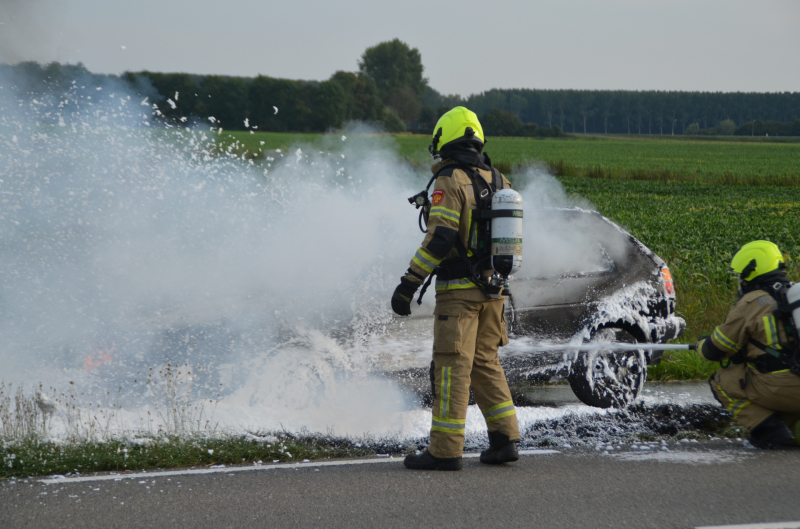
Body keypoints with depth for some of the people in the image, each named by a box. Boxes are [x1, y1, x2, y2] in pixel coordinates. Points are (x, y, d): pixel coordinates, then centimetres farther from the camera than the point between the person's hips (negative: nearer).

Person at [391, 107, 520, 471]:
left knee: (452, 365, -6)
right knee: (485, 362, 17)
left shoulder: (450, 182, -11)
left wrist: (409, 284, -17)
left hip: (458, 289, -7)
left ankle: (446, 450, -6)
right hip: (493, 288, 7)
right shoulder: (498, 181, 11)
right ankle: (504, 439, 13)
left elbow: (439, 238, -19)